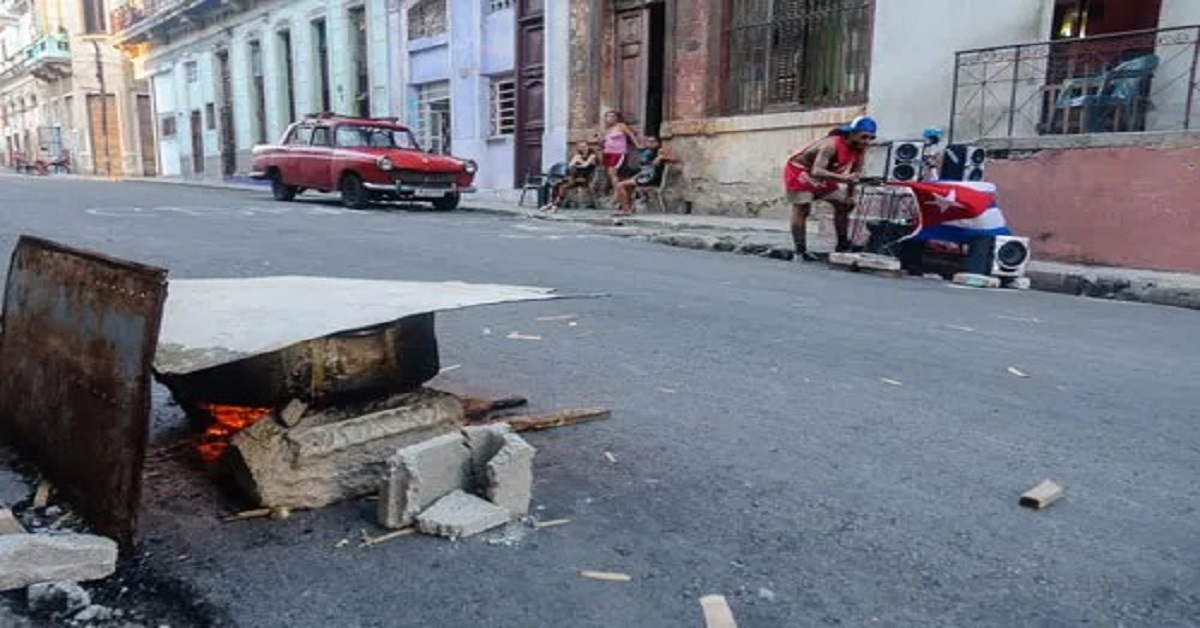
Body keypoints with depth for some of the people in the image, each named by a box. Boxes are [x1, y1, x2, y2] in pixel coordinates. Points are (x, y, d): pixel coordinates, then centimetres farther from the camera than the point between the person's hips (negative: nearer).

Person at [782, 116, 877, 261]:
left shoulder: (860, 149, -13)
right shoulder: (832, 144, -36)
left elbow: (854, 174, 2)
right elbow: (816, 172, -49)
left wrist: (850, 195, -6)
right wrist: (844, 179, -58)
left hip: (823, 176, 8)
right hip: (799, 170, -8)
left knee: (844, 204, 5)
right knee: (802, 209, -13)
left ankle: (842, 246, 12)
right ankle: (800, 251, -10)